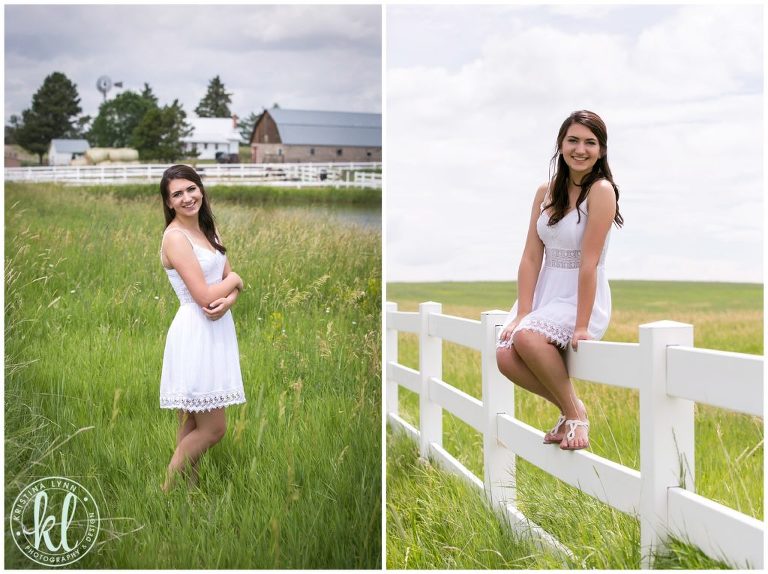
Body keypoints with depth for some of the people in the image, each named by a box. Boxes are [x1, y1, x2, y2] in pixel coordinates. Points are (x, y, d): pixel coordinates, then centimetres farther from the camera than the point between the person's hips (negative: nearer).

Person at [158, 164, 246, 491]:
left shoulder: (207, 230, 12)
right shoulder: (175, 237, -15)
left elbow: (233, 282, 9)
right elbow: (204, 296, -20)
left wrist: (227, 301, -13)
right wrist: (233, 280, -2)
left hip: (217, 329, 8)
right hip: (195, 333, -8)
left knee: (193, 424, 14)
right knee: (213, 428, -4)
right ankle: (166, 492, 9)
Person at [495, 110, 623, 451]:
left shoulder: (601, 190, -12)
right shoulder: (546, 192, 7)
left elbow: (589, 262, -18)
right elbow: (531, 256, 1)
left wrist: (581, 325, -21)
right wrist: (522, 313, -9)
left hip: (584, 299, -6)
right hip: (545, 293, 6)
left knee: (527, 337, -32)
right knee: (505, 356, -18)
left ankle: (575, 412, -9)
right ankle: (568, 408, 7)